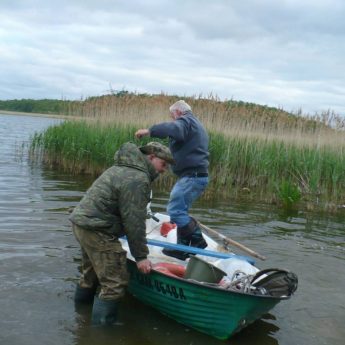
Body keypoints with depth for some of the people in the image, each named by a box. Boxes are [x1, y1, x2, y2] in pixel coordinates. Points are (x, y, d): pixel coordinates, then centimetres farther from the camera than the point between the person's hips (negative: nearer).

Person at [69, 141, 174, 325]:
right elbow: (134, 222, -18)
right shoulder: (138, 179, -17)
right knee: (114, 283, -5)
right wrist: (141, 256, -11)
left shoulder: (124, 167, 16)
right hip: (97, 230, -11)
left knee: (91, 274, 26)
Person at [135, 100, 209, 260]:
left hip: (191, 176, -11)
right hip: (199, 175, 11)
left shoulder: (186, 120, -6)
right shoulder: (196, 125, 27)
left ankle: (197, 241, -5)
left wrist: (149, 131, -32)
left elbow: (173, 128, -30)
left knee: (175, 210, -13)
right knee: (180, 211, 14)